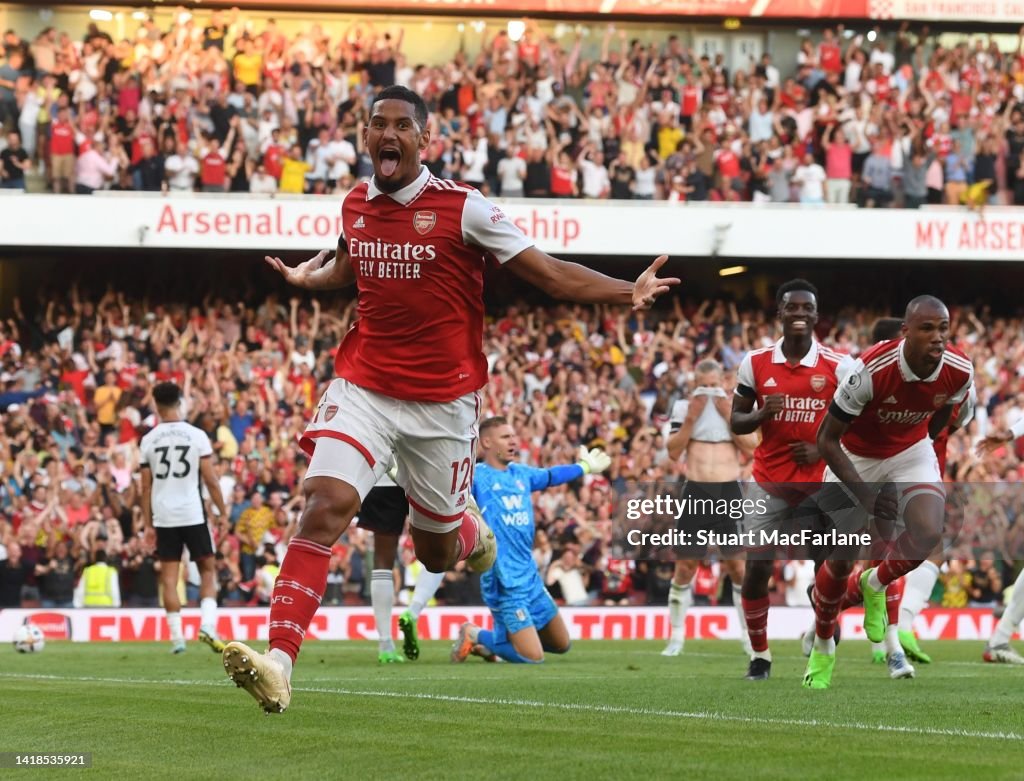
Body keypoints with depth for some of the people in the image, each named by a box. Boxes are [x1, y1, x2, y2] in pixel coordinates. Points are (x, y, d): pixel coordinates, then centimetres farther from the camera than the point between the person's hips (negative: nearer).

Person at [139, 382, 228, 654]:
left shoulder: (148, 440, 2)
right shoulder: (196, 436, -3)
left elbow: (146, 486, 4)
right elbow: (210, 479, -4)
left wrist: (147, 524, 10)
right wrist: (223, 512, 5)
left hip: (164, 516, 1)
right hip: (193, 513, -1)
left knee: (169, 577, 6)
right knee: (208, 570, 11)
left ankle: (177, 637, 3)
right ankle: (207, 624, -7)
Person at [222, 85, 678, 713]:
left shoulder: (463, 208, -10)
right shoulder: (355, 206, 4)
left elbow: (551, 274, -8)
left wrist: (628, 291, -18)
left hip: (443, 401, -2)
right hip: (363, 387, 2)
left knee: (436, 553, 11)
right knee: (324, 506, -21)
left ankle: (471, 533, 51)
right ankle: (279, 662, -28)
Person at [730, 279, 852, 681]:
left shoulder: (838, 366, -4)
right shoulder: (755, 362, 0)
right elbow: (736, 422, 6)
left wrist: (824, 449, -13)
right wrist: (762, 413, -15)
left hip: (819, 483, -1)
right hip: (769, 484, 1)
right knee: (755, 570, -4)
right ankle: (759, 655, 9)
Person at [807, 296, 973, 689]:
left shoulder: (960, 372, -22)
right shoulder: (872, 369, -34)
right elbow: (827, 439, -25)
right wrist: (864, 493, -28)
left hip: (911, 453, 3)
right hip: (855, 458, -3)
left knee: (928, 534, -24)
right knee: (840, 561, -1)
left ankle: (874, 586, 10)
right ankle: (823, 645, 27)